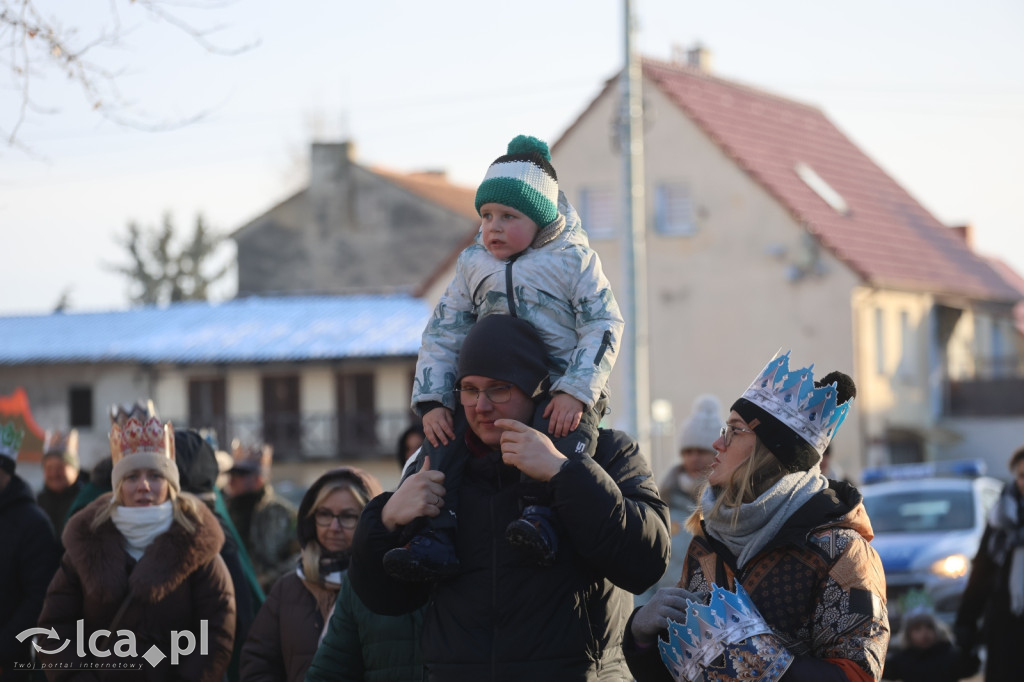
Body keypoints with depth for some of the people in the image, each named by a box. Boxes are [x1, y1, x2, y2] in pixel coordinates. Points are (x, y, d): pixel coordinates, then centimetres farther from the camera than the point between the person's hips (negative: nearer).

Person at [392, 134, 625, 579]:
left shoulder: (575, 260, -1)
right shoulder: (472, 266, 11)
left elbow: (603, 326, -8)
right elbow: (442, 334, 11)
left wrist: (575, 392, -22)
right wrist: (432, 400, -4)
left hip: (563, 386, -4)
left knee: (566, 428, -36)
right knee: (444, 434, -17)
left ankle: (542, 513, -43)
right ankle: (436, 536, -21)